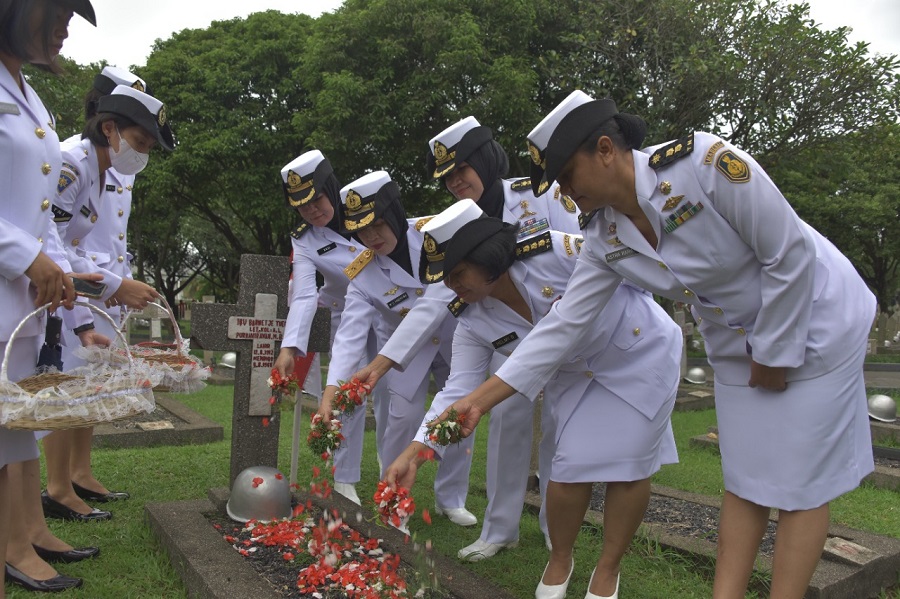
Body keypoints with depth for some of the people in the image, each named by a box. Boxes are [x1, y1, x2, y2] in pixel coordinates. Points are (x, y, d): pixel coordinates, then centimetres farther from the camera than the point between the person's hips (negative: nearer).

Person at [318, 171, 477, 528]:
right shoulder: (362, 276, -22)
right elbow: (350, 334, -29)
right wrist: (331, 388, -40)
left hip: (454, 337, 1)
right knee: (403, 418, -11)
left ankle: (450, 499, 25)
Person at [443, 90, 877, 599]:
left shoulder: (705, 162, -30)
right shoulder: (604, 239, -11)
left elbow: (790, 256, -23)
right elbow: (564, 326, -11)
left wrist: (775, 353, -14)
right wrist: (480, 400, -14)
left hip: (813, 320, -5)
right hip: (736, 346, 5)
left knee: (801, 483, 2)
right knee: (745, 481, 11)